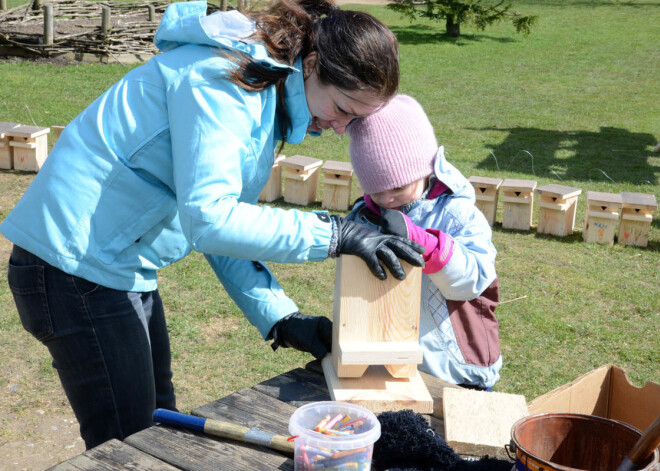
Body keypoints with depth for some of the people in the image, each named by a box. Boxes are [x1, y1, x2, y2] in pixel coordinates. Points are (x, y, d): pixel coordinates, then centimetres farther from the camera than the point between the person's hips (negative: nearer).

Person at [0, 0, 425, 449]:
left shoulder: (267, 98, 9)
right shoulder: (220, 78, -22)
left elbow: (230, 226, 9)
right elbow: (208, 219, -33)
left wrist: (282, 319, 1)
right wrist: (335, 234, -30)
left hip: (127, 270, 10)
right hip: (76, 264, -10)